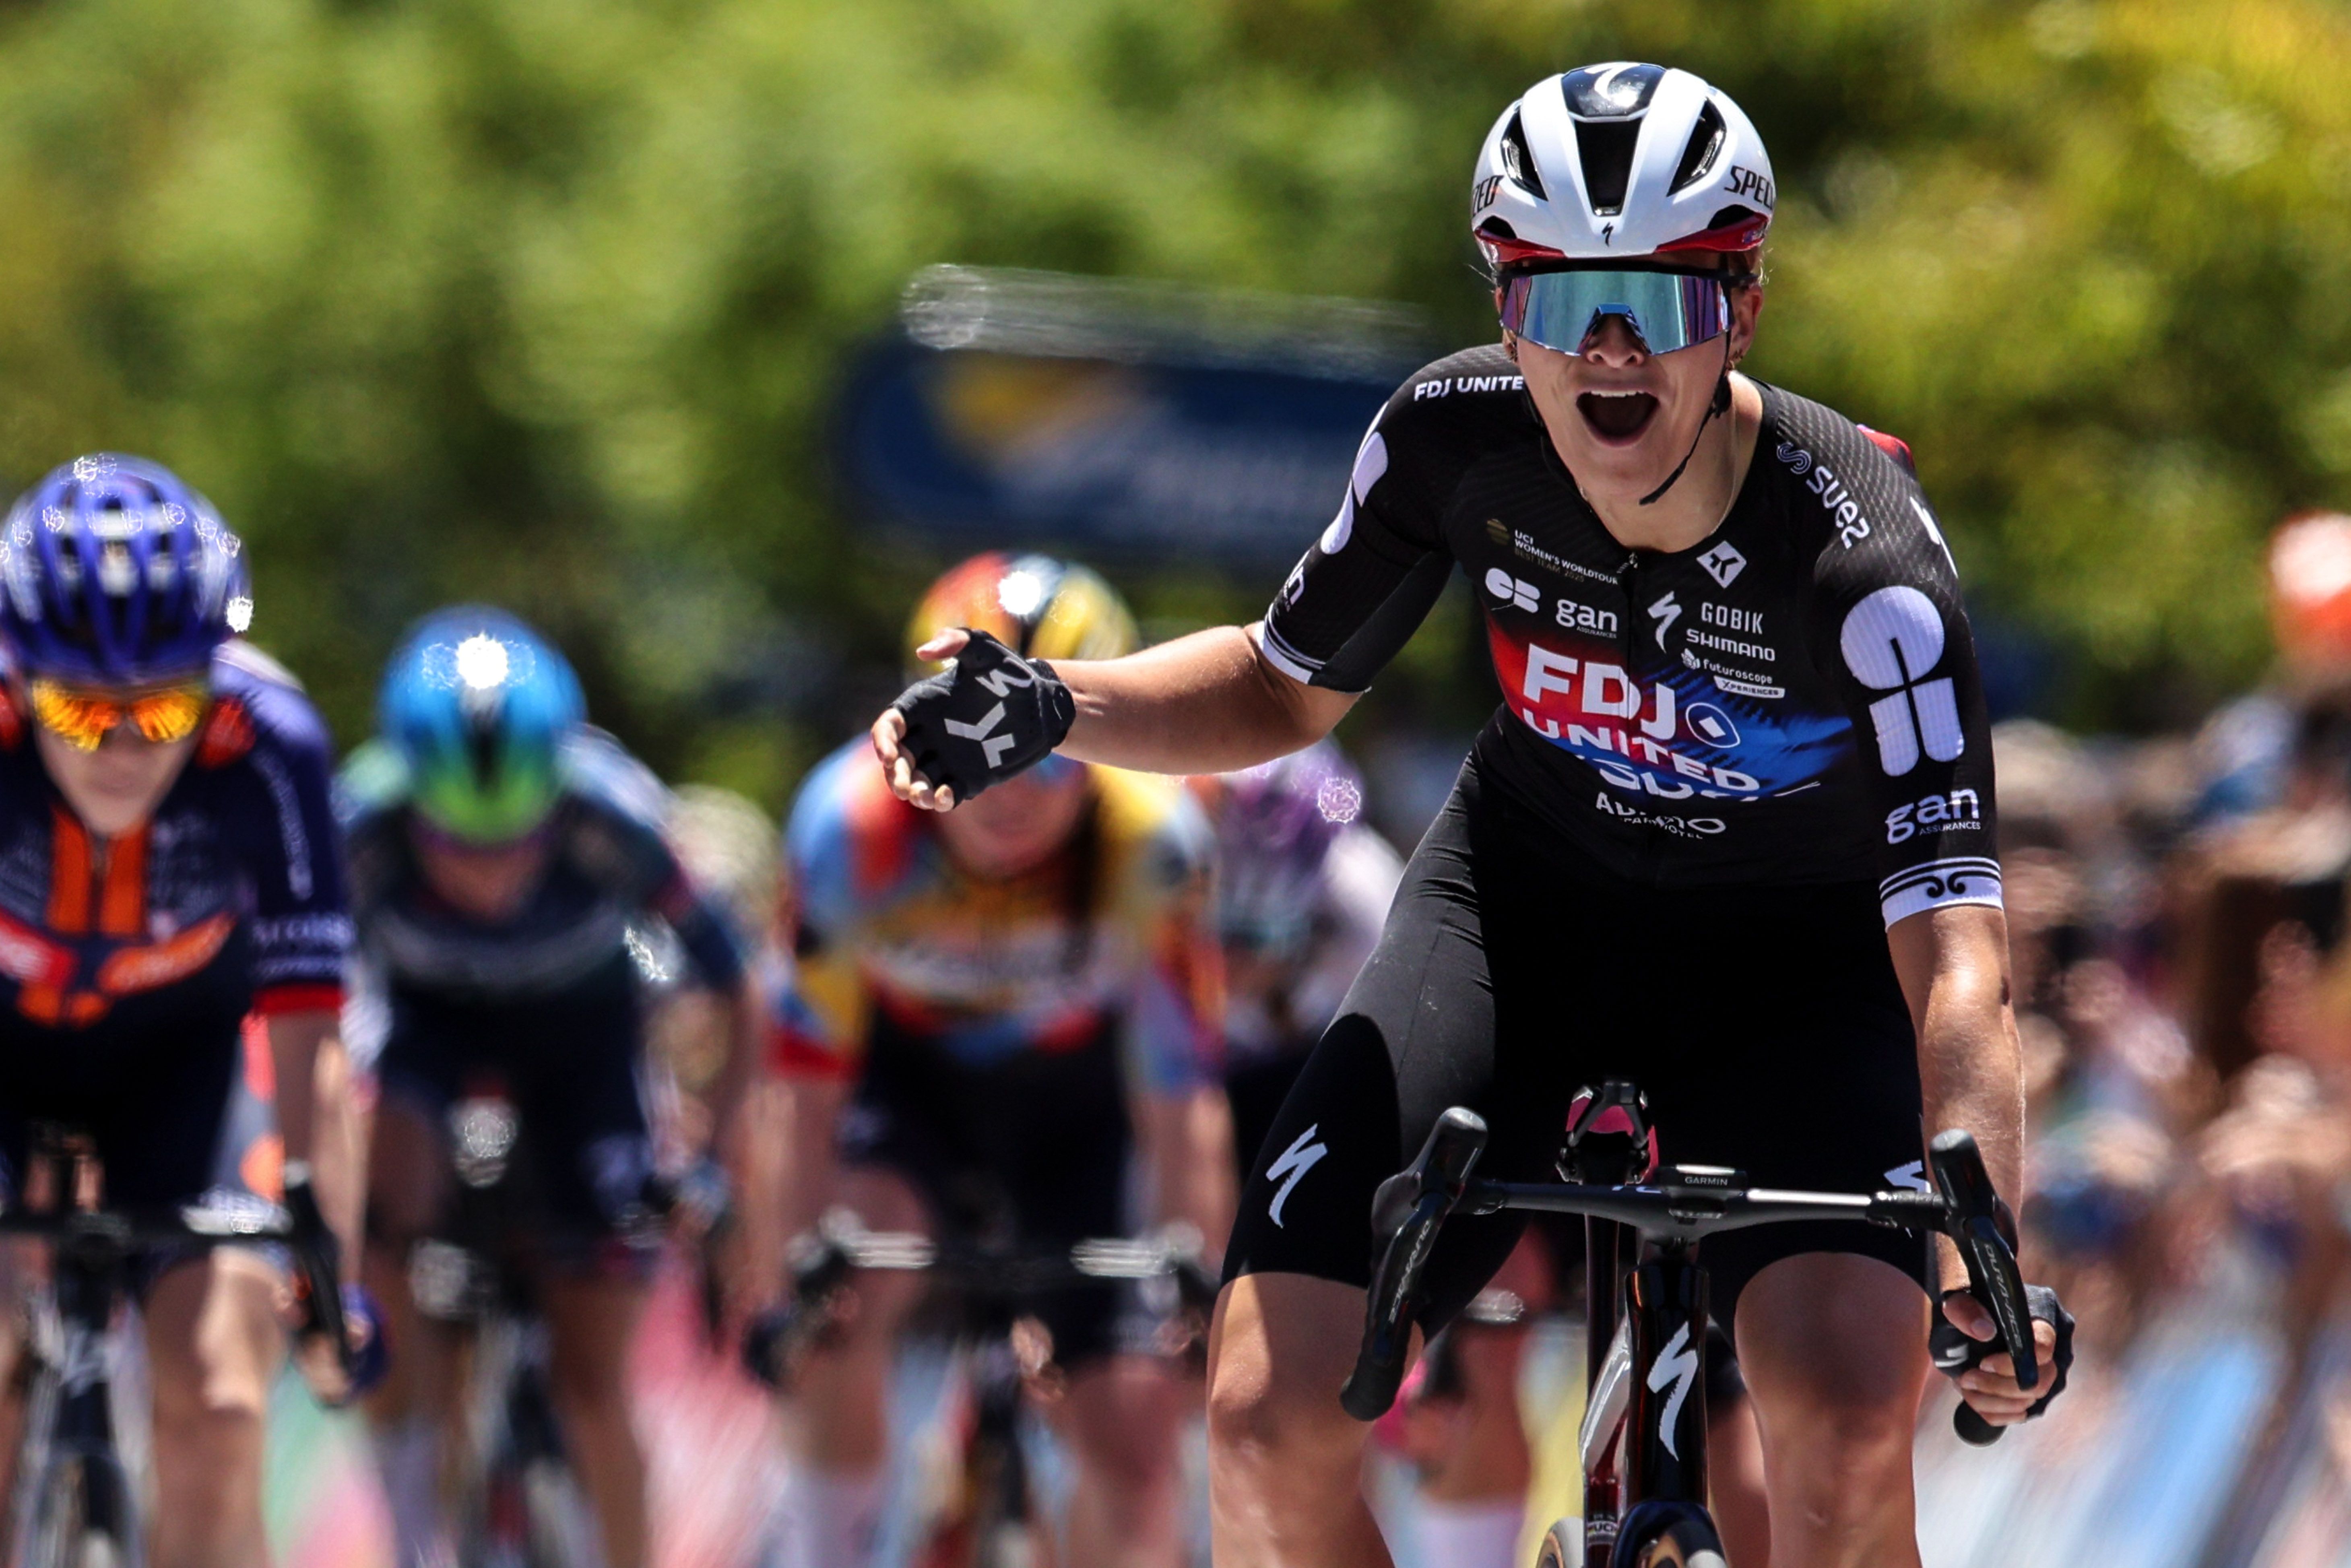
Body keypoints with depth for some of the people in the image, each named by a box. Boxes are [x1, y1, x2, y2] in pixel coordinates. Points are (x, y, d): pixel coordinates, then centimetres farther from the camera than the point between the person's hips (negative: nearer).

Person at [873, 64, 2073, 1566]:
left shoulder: (1863, 561, -32)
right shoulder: (1457, 440, -21)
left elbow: (1956, 949, -39)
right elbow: (1284, 692, -1)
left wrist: (1982, 1264, -54)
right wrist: (1047, 705, -20)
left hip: (1792, 947, -3)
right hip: (1530, 899, 3)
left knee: (1848, 1422, -30)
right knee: (1269, 1416, -15)